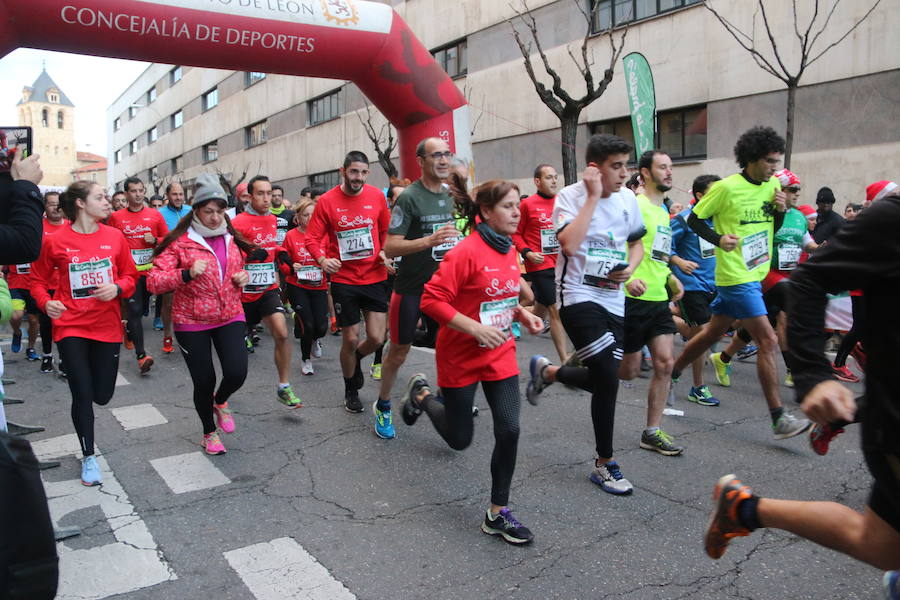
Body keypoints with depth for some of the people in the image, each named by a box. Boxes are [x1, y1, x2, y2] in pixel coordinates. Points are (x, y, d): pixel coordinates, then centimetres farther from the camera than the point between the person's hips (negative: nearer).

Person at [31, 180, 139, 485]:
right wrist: (46, 302, -14)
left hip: (107, 325, 2)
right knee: (82, 394, -1)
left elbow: (131, 275, 6)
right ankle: (88, 457, 19)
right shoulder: (55, 241, -7)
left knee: (102, 395, 8)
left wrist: (118, 288, -14)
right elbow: (38, 279, 4)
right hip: (71, 326, -2)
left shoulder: (115, 237, -1)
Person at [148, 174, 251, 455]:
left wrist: (242, 277, 1)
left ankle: (220, 401, 26)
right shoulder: (179, 241, -10)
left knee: (237, 373, -11)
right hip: (192, 322, -3)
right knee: (204, 381, 4)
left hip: (230, 316, 3)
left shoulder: (231, 239, 6)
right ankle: (209, 432, 32)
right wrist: (187, 274, -31)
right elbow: (154, 282, -16)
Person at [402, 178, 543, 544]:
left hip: (501, 354, 6)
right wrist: (476, 329, -27)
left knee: (509, 431, -5)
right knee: (459, 439, 11)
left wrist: (522, 314, 1)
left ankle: (498, 513, 12)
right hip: (461, 356, -6)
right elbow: (432, 300, -23)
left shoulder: (509, 249, 4)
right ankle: (421, 394, 41)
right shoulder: (466, 252, -21)